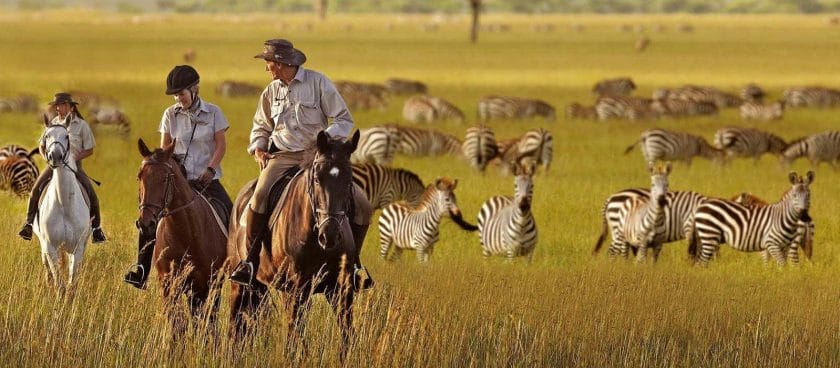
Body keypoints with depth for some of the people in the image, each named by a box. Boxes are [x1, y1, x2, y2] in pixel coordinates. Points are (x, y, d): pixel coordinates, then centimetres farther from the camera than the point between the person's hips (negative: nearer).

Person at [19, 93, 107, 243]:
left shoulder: (81, 125, 0)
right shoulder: (53, 123, 9)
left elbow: (89, 150, 1)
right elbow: (42, 146, 16)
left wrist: (75, 158, -14)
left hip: (74, 164, -2)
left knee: (91, 195, -17)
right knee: (36, 189, -19)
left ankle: (96, 227, 0)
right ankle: (29, 224, -11)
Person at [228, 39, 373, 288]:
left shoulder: (318, 82, -1)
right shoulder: (271, 91, 11)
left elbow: (344, 120, 0)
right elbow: (261, 127, 26)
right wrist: (258, 148, 6)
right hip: (282, 157, 1)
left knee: (361, 204, -13)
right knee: (260, 197, -29)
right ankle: (250, 262, -21)